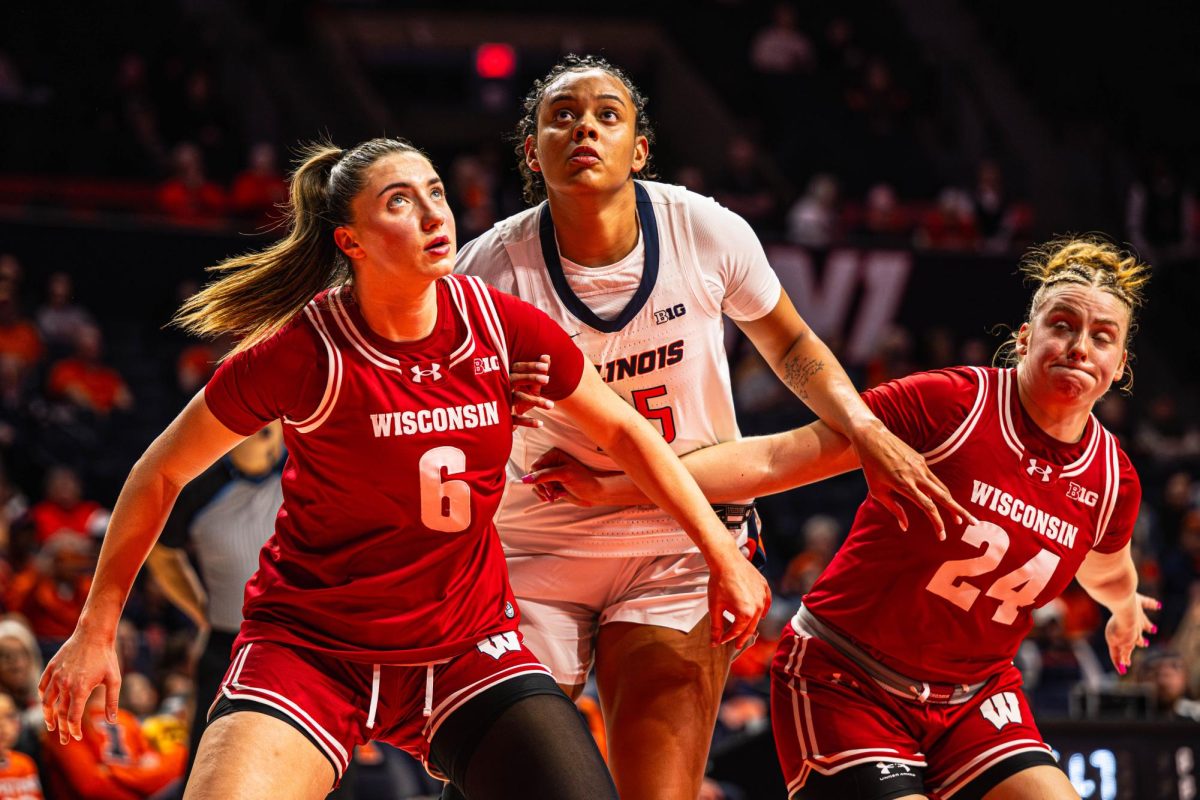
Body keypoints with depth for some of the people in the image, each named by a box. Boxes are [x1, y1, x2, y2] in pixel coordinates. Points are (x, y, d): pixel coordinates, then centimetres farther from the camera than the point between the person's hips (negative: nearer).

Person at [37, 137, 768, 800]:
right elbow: (162, 473, -4)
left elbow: (623, 431, 10)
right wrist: (96, 630, -2)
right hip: (309, 644, -3)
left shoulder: (502, 327, -7)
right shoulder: (305, 353, -16)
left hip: (467, 648, 3)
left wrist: (723, 554, 8)